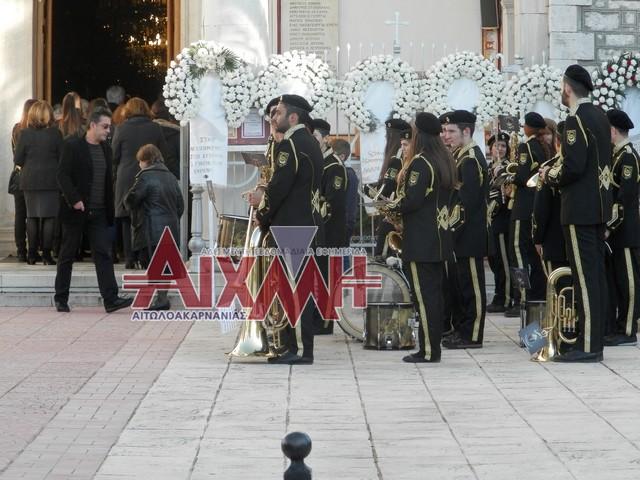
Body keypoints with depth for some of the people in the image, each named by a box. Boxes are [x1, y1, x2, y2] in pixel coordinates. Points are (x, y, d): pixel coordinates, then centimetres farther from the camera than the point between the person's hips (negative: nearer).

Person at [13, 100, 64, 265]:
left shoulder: (25, 133, -5)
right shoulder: (55, 133, -8)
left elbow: (17, 160, -2)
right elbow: (62, 157, -4)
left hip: (30, 181, 2)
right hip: (50, 181, -2)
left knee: (32, 216, 10)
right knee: (49, 217, 2)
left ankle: (32, 254, 10)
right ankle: (47, 254, -1)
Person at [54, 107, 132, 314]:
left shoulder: (105, 148, 12)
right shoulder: (72, 145, -7)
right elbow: (63, 176, -12)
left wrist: (110, 210, 11)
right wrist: (74, 200, -22)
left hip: (98, 212, 5)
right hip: (75, 210, -5)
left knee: (103, 254, -4)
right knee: (67, 255, 5)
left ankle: (110, 299, -9)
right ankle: (61, 298, 15)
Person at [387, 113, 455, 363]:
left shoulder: (420, 163, -16)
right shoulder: (445, 160, 11)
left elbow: (412, 201, -21)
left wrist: (393, 206, -3)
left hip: (420, 241, -9)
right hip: (439, 239, 9)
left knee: (423, 295, -6)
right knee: (435, 293, 12)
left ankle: (427, 350, -6)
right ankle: (434, 347, 17)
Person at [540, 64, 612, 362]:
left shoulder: (576, 120, -15)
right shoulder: (600, 116, 14)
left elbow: (573, 167, -23)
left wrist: (550, 177, -5)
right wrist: (558, 172, 16)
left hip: (579, 210, -9)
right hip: (599, 206, 9)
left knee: (584, 277, -8)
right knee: (596, 274, 11)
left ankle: (587, 346, -7)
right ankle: (595, 341, 16)